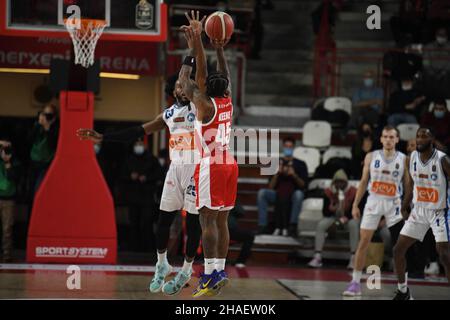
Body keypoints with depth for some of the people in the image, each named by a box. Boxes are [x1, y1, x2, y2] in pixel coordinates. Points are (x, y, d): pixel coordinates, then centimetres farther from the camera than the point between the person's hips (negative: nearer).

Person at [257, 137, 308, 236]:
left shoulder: (300, 164, 12)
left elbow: (304, 185, 3)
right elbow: (271, 187, 8)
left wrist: (294, 175, -12)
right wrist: (277, 173, -7)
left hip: (293, 195, -2)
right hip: (277, 195, 2)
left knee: (299, 194, -36)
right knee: (262, 192, -26)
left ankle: (293, 225, -35)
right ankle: (262, 225, -31)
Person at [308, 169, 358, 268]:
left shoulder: (353, 192, -14)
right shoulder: (328, 192, -8)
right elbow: (325, 212, -9)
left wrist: (345, 219, -29)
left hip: (348, 218, -2)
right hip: (333, 217, 2)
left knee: (353, 224, -35)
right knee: (321, 225, -26)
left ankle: (353, 259, -34)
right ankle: (317, 257, -27)